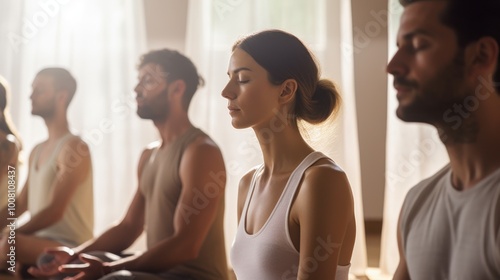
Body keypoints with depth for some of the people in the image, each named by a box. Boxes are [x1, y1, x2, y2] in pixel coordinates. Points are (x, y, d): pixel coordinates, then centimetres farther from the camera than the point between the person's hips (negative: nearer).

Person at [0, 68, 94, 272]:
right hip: (37, 243, 9)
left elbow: (54, 211, -18)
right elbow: (20, 205, 19)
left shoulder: (73, 148, -11)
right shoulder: (37, 151, 17)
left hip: (69, 247, -9)